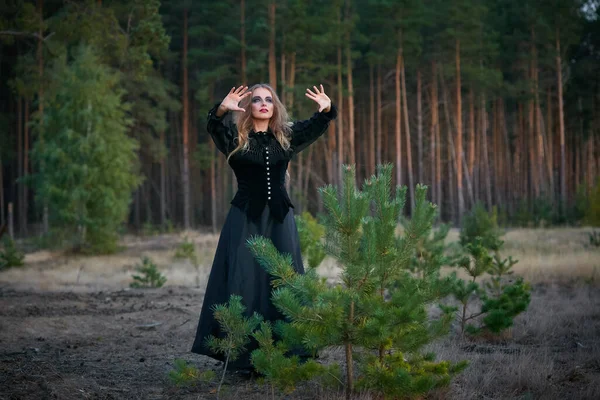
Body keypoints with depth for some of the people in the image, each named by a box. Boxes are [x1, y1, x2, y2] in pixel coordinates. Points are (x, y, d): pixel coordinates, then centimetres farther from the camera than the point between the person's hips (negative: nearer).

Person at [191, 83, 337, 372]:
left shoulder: (285, 136, 9)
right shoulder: (235, 138, -1)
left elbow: (316, 126, -2)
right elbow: (213, 127, -20)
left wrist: (326, 109, -24)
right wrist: (222, 109, -42)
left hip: (279, 218, 3)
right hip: (245, 219, -3)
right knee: (244, 283, -6)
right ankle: (241, 354, -2)